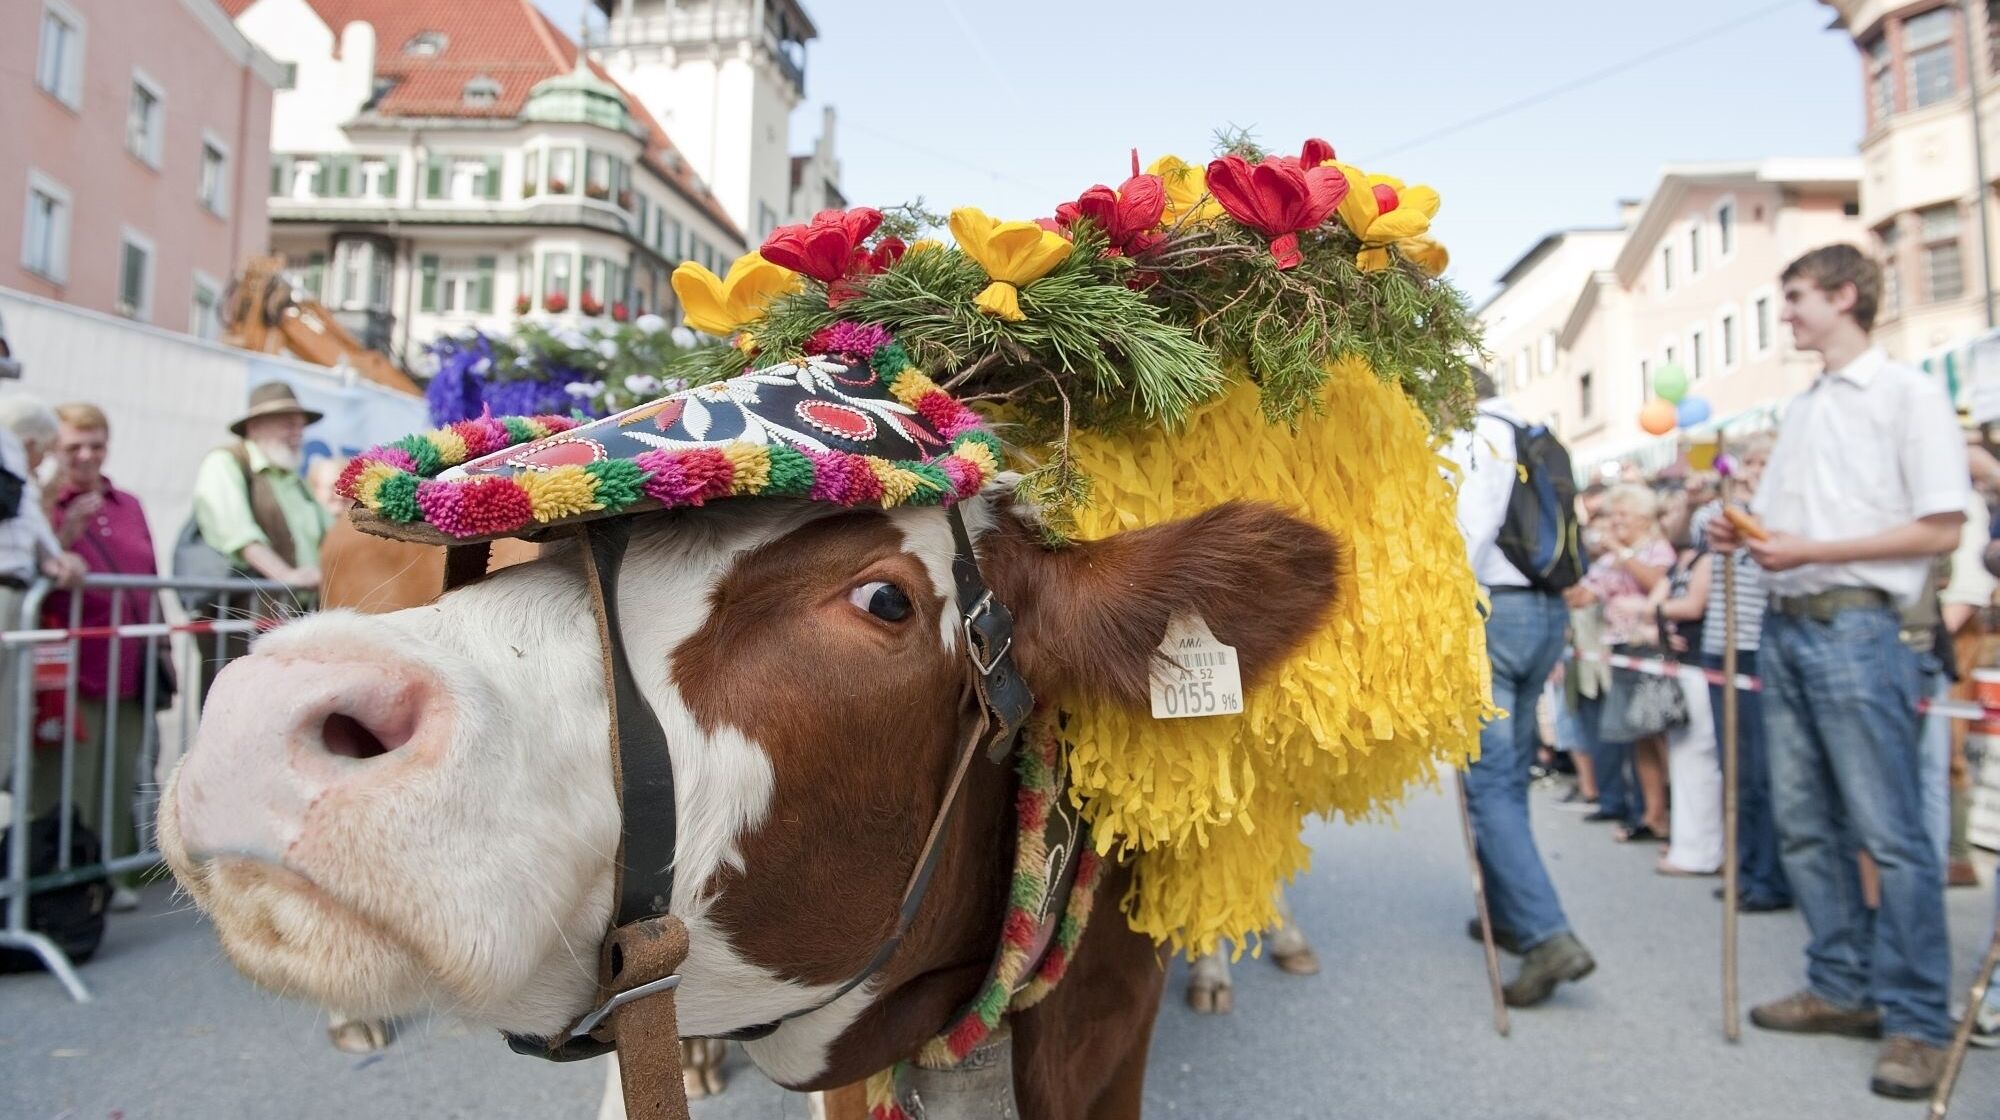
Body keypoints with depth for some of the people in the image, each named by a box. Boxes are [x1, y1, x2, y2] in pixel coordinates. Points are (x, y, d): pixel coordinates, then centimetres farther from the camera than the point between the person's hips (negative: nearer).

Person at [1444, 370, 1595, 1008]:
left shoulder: (1472, 436, -4)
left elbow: (1470, 530, -17)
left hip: (1492, 609, -9)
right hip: (1549, 612, 9)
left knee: (1488, 781, -9)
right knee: (1510, 775, 16)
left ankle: (1547, 936, -15)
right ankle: (1509, 913, 26)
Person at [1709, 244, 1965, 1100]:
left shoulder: (1907, 393, -3)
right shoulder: (1800, 409, 19)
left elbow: (1941, 528, -10)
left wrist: (1808, 550, -16)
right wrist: (1743, 533, 4)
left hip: (1854, 625, -7)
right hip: (1784, 626, 8)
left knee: (1889, 831, -4)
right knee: (1805, 824, 11)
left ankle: (1915, 1020, 6)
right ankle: (1842, 988, 23)